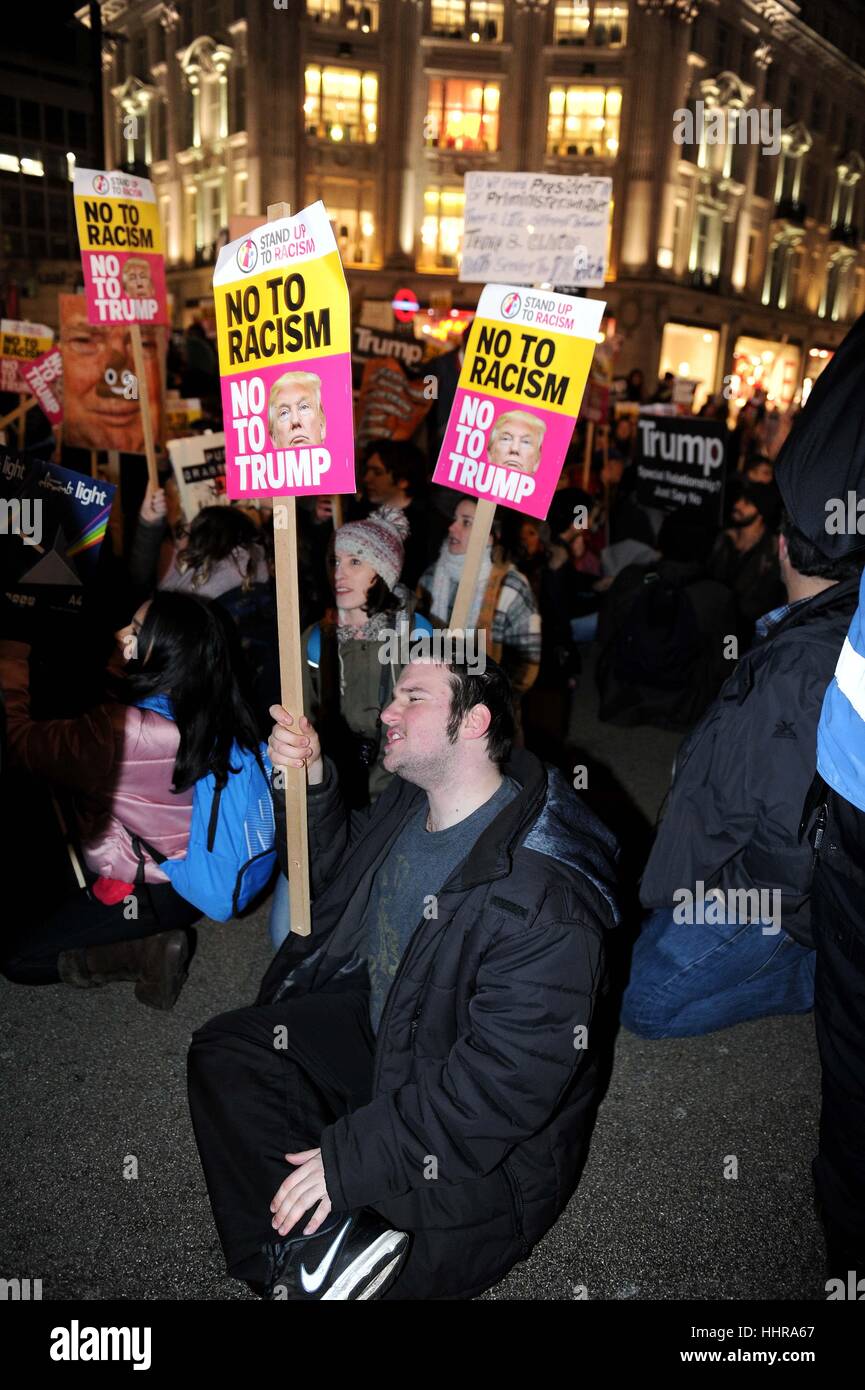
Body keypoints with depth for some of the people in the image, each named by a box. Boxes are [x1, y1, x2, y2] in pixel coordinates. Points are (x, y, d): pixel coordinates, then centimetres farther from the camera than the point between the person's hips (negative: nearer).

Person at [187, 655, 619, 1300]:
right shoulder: (411, 800, -6)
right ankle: (321, 1247, -19)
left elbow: (506, 1080, -32)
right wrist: (309, 783, -6)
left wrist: (353, 1159, -28)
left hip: (480, 1148, -8)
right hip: (379, 1030, 8)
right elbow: (336, 878, 13)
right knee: (224, 1050, -7)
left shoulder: (545, 896, -33)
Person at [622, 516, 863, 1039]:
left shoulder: (802, 666, -32)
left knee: (644, 1005, -1)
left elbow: (791, 827, -28)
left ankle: (816, 971, 5)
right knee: (646, 952, 21)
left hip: (763, 897, -9)